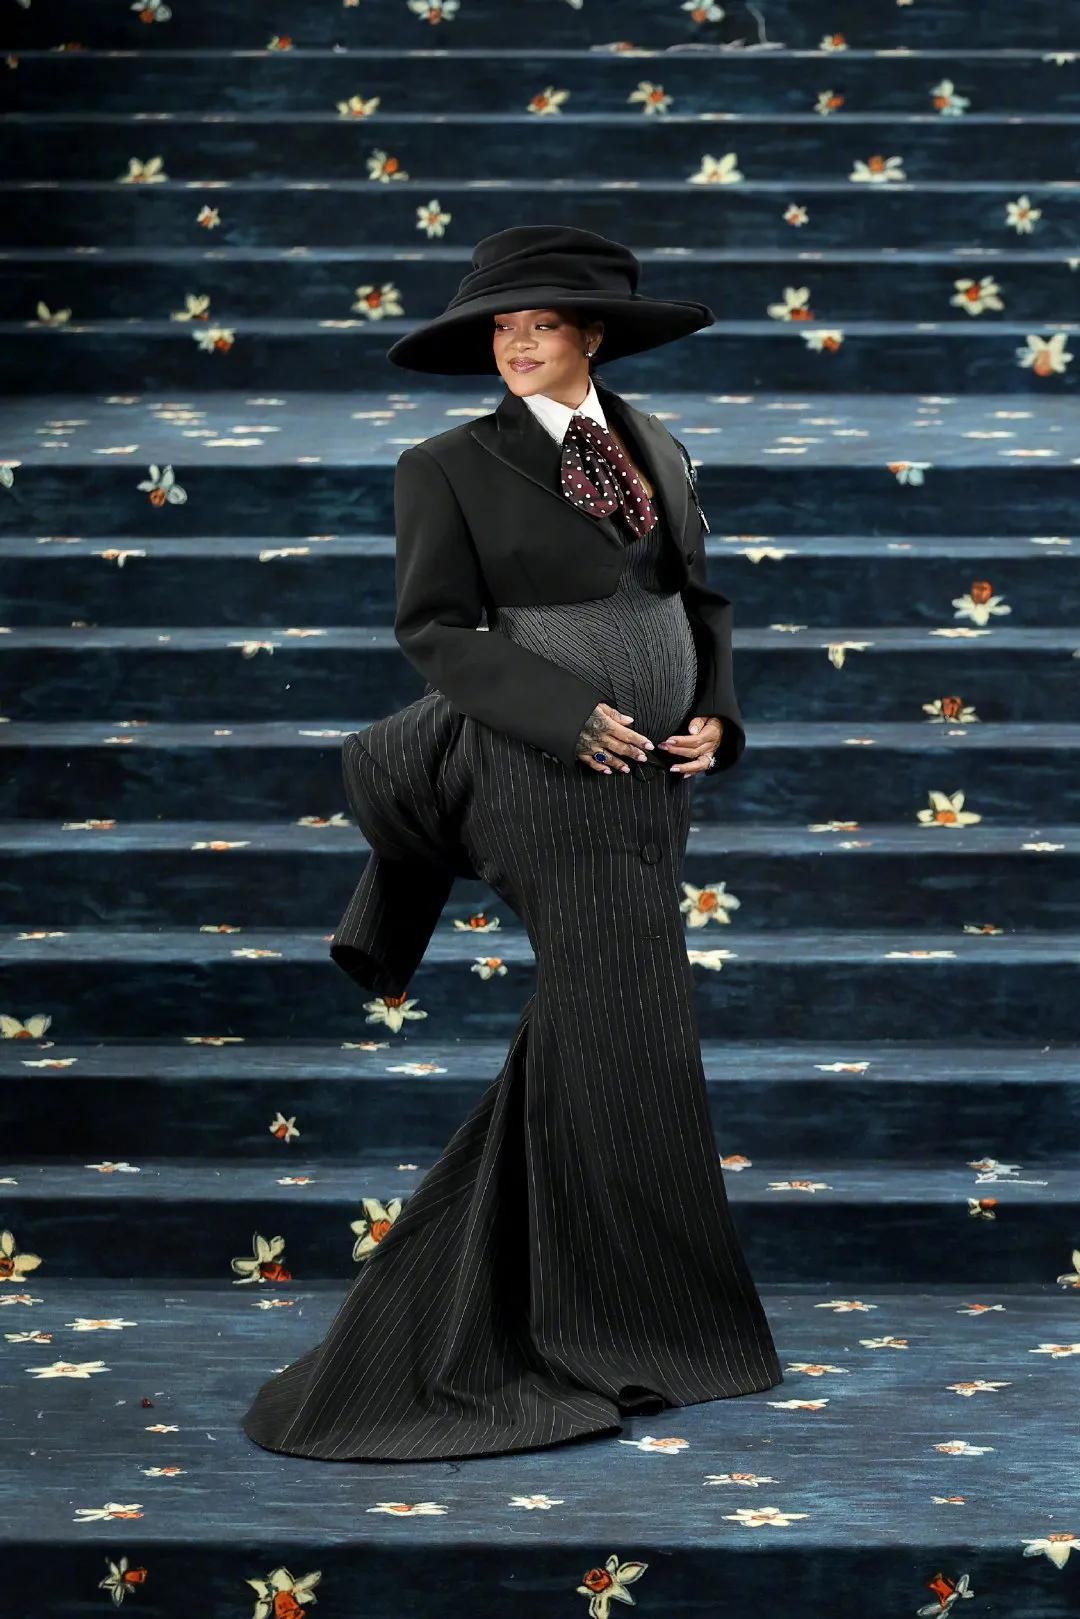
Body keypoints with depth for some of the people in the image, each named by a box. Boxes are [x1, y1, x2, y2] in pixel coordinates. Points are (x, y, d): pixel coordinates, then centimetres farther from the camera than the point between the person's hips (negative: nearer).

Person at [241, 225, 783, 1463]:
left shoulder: (657, 452, 11)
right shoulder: (451, 467, -5)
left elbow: (701, 597, 17)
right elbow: (433, 630, -10)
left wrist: (713, 714, -1)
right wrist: (572, 718, -20)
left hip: (650, 775, 7)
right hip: (543, 776, -7)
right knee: (625, 1040, -2)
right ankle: (645, 1326, 10)